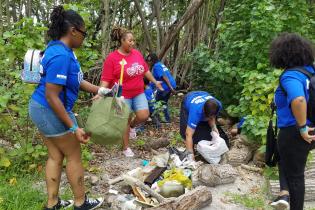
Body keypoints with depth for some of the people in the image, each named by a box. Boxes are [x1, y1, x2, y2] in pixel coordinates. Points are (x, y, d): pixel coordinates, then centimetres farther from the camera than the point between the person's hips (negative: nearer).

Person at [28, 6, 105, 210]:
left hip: (43, 109, 10)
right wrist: (74, 128, -25)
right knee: (74, 155, 6)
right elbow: (51, 96, -28)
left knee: (56, 156, 16)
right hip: (51, 111, -10)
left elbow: (75, 80, 12)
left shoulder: (62, 49, 5)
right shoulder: (61, 56, -27)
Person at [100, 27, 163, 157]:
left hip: (139, 93, 5)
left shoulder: (137, 54, 3)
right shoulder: (112, 58, -13)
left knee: (144, 116, -9)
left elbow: (145, 70, 15)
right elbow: (105, 79, -15)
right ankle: (126, 148, 22)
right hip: (123, 95, -5)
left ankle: (132, 126, 26)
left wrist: (155, 82, 21)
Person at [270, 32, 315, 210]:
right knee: (286, 160, 29)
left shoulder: (290, 76, -22)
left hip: (294, 132, -8)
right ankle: (285, 193, 19)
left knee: (295, 173, 9)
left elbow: (298, 100, -41)